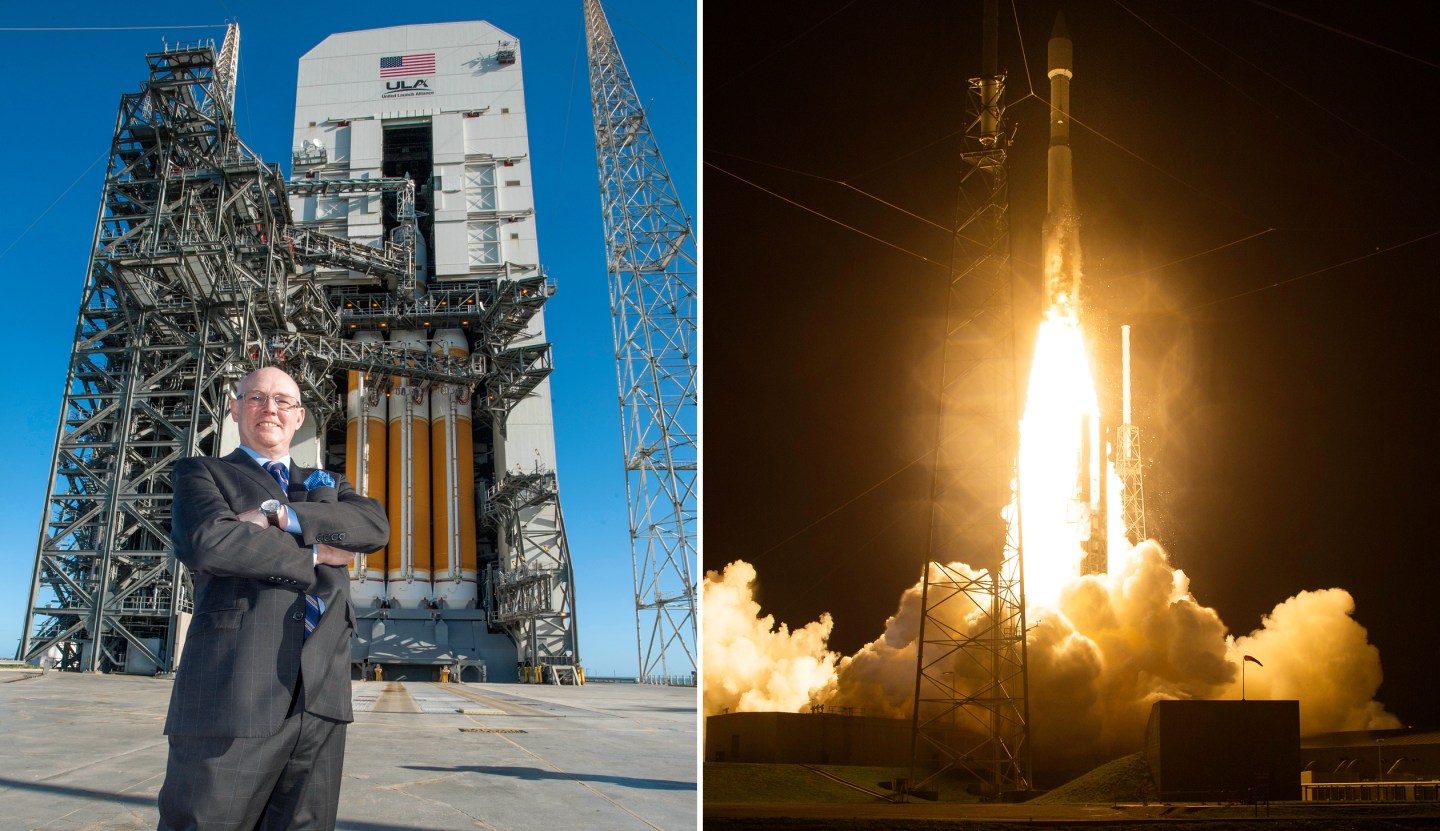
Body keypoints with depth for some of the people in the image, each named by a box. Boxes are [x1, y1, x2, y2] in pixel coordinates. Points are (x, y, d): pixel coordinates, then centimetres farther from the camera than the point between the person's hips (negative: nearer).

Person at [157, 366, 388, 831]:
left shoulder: (328, 486, 26)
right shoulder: (203, 474, 14)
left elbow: (375, 527, 3)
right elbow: (206, 543, -9)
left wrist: (280, 514, -8)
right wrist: (313, 555, -2)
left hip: (322, 700, 4)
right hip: (233, 700, -4)